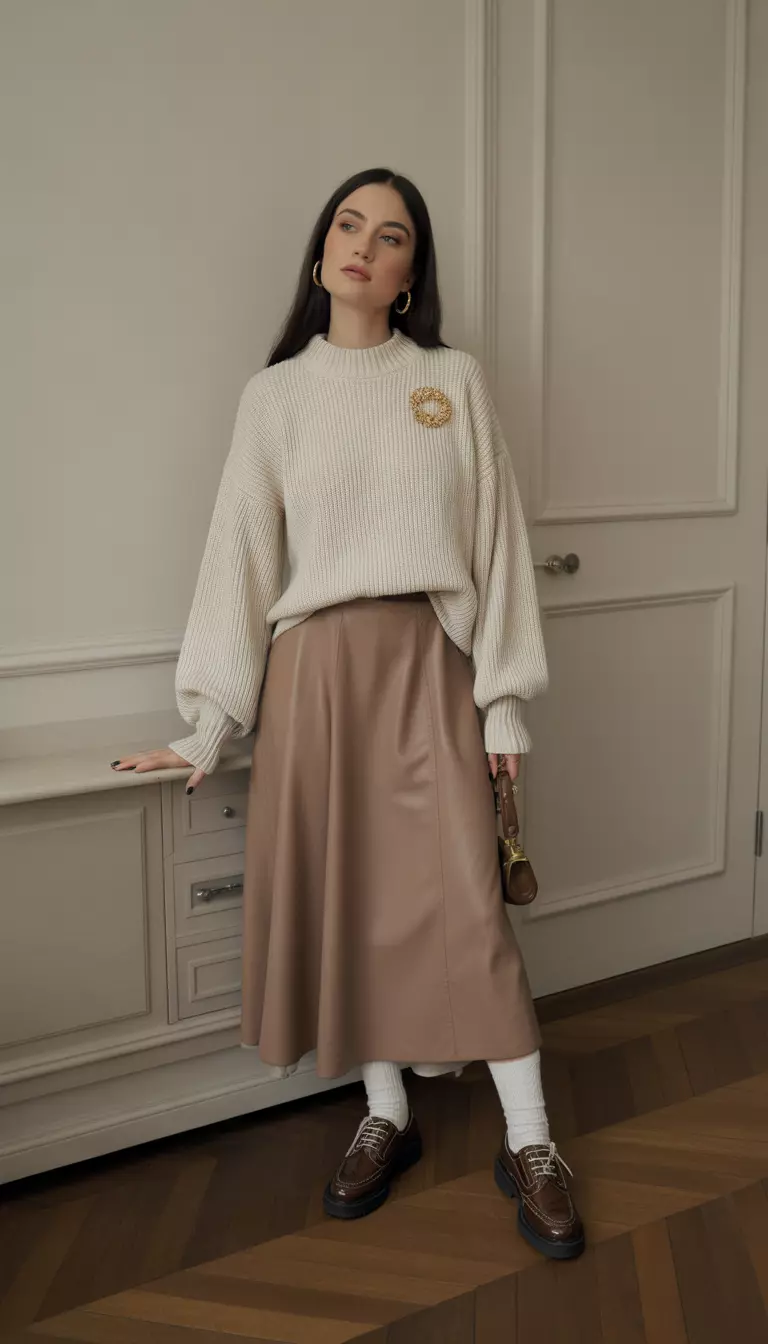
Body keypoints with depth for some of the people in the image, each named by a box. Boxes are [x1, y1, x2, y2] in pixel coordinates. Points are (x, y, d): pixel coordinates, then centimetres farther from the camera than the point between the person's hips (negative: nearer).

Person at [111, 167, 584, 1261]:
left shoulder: (456, 381, 6)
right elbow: (241, 552, 3)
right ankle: (386, 1119, 24)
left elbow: (496, 539, 4)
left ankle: (530, 1144, 9)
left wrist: (506, 698, -1)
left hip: (428, 664, -1)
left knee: (466, 900, -4)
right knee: (347, 896, 6)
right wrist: (210, 724, -1)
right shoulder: (275, 395, 7)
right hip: (314, 667, 1)